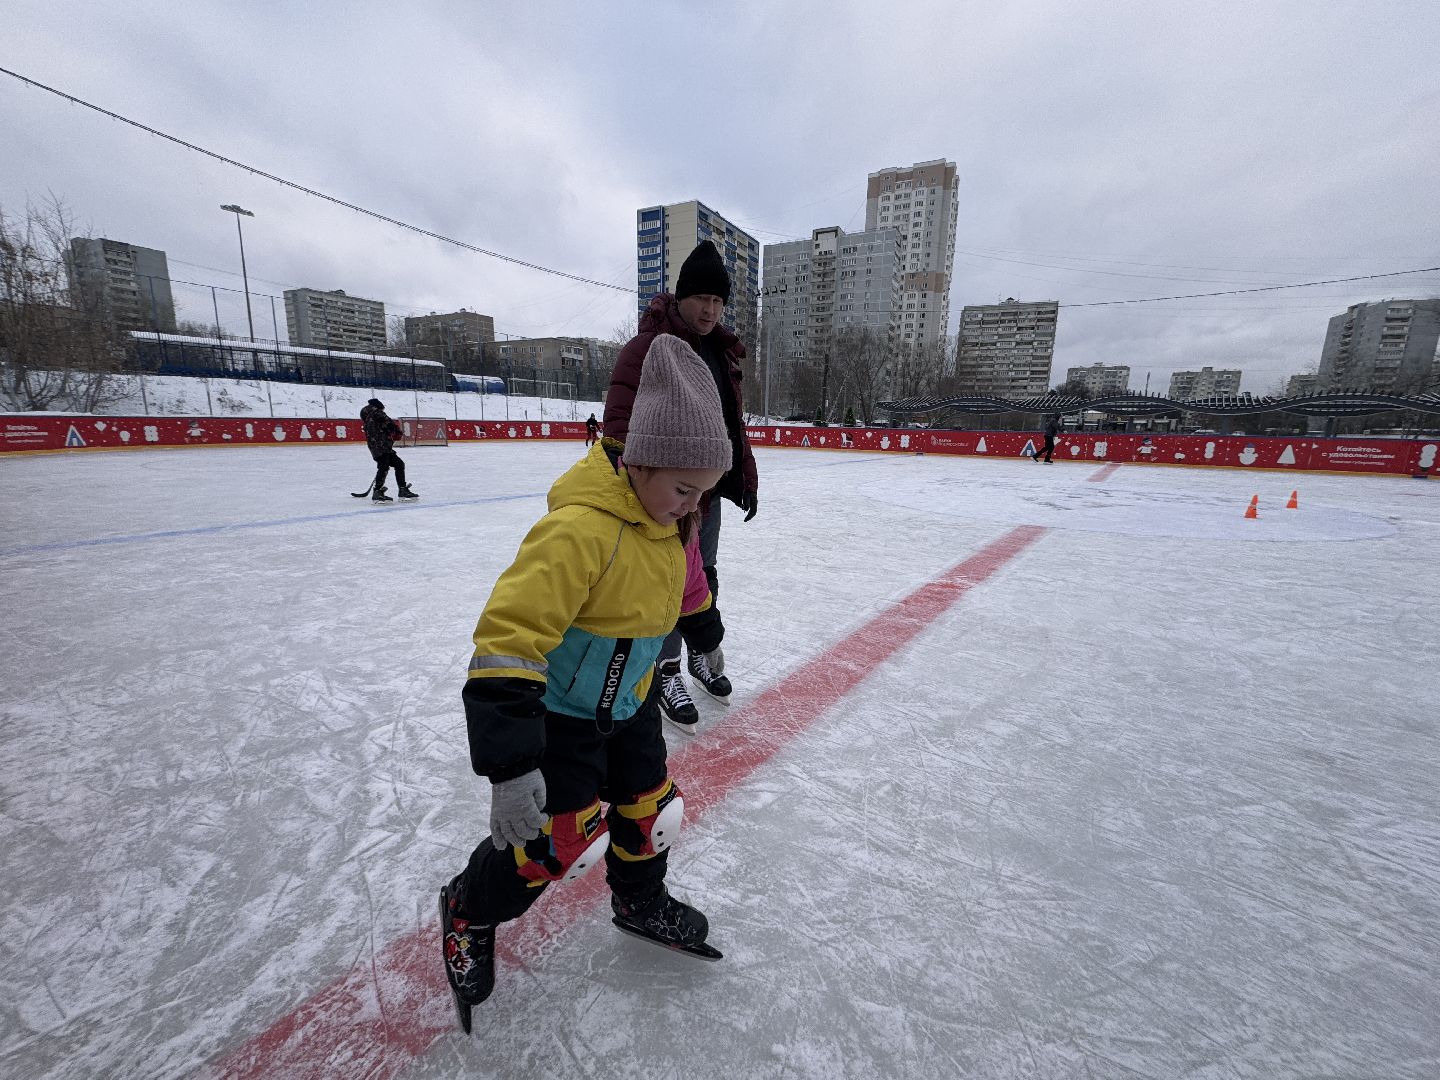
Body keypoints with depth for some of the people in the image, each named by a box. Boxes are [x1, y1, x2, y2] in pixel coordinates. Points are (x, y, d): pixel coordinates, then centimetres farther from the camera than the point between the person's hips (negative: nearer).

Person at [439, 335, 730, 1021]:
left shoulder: (672, 517, -5)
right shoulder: (580, 528, -33)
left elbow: (684, 580, 16)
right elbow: (508, 637, -36)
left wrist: (707, 632, 31)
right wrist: (509, 763, -37)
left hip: (628, 700, 7)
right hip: (556, 710, -7)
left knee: (651, 805, 16)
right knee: (557, 841, 0)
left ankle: (640, 901, 46)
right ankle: (469, 912, 32)